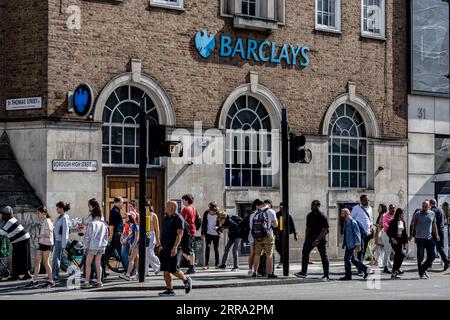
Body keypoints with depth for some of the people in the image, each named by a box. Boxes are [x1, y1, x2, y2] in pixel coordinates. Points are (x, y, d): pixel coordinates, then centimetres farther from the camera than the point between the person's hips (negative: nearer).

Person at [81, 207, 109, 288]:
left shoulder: (92, 223, -12)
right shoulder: (104, 224, 3)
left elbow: (87, 236, -9)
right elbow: (106, 236, 8)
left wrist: (86, 245, 0)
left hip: (93, 246, -4)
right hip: (101, 246, 4)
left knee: (88, 263, 4)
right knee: (98, 264, 13)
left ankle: (86, 282, 0)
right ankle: (99, 282, 11)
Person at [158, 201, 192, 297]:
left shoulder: (178, 218, -10)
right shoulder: (165, 218, 16)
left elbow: (179, 234, -17)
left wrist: (175, 247, -24)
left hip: (172, 249, -8)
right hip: (165, 248, 8)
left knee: (173, 269, -8)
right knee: (165, 270, 4)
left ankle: (186, 280, 16)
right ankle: (169, 290, 8)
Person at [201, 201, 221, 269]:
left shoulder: (218, 214, -6)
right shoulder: (206, 213, -1)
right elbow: (203, 223, 6)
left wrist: (218, 227, -19)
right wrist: (202, 233, 4)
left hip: (216, 234, -1)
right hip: (208, 234, 1)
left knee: (216, 249, 6)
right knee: (207, 247, -8)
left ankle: (217, 264, 15)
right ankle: (206, 264, -5)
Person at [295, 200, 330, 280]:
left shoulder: (322, 217, -11)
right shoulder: (309, 216, 9)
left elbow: (324, 230, -15)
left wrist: (317, 240, -22)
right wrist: (306, 240, 10)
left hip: (321, 238, -6)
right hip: (310, 237, 6)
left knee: (323, 256, -1)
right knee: (305, 252, -5)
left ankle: (326, 275, 4)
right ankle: (303, 272, -3)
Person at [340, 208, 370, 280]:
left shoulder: (352, 222, -15)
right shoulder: (345, 222, 12)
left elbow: (357, 233, -16)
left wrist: (358, 245, -19)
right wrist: (344, 244, 18)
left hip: (352, 244, -9)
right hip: (348, 244, 9)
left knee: (347, 259, -6)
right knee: (352, 259, 13)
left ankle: (348, 276, 2)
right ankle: (364, 269, 22)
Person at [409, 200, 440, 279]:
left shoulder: (432, 214, 8)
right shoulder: (417, 214, -3)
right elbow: (412, 225, 2)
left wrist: (436, 235, 13)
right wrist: (411, 235, -7)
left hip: (429, 238, 4)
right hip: (420, 238, -3)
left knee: (432, 255, -1)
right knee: (420, 257, -2)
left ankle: (424, 269, 20)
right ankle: (422, 273, 7)